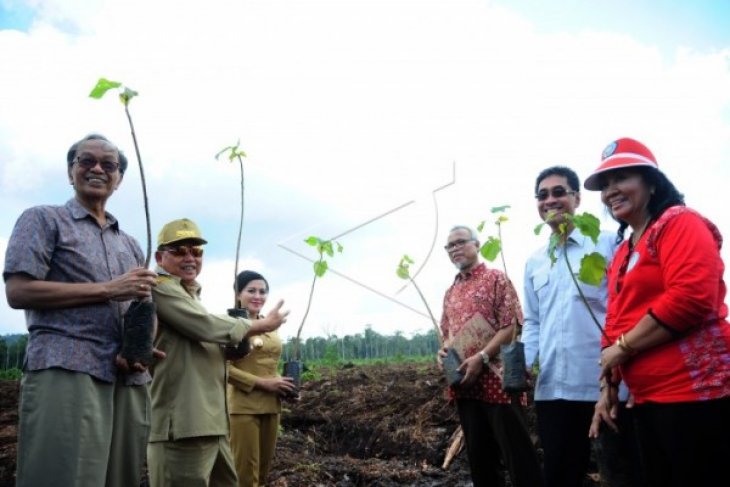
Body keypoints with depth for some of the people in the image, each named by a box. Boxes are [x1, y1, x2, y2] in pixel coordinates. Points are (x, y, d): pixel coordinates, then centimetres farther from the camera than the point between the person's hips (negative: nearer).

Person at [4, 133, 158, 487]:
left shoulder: (130, 245, 23)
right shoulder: (43, 220, 8)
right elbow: (18, 292, -5)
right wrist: (108, 289, -8)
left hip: (129, 379, 6)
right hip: (66, 372, -5)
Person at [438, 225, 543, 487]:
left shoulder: (496, 278, -2)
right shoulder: (450, 293, 17)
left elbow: (512, 325, -11)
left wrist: (482, 357, -19)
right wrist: (444, 350, 2)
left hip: (497, 379, -7)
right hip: (464, 384, 7)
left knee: (515, 451, -3)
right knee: (478, 454, 12)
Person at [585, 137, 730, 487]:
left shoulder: (679, 223, -8)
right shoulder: (623, 251, 18)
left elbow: (691, 297, -23)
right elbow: (617, 323, 21)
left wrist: (623, 347, -14)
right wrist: (609, 386, 15)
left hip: (693, 393, -9)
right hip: (648, 400, 9)